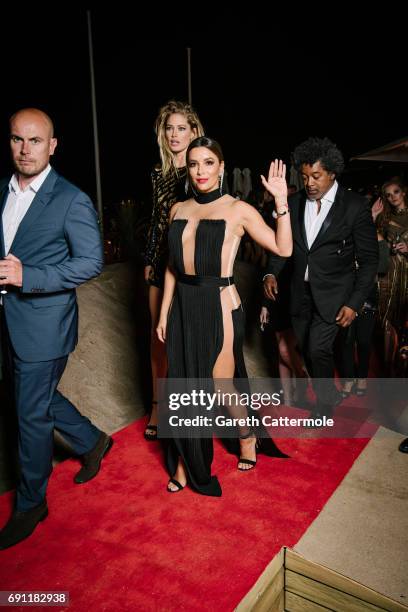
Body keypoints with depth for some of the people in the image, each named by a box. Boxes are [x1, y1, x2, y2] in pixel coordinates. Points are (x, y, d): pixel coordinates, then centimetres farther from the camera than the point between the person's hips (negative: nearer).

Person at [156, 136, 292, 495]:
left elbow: (283, 249, -12)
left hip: (219, 306, -4)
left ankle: (247, 438, 38)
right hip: (184, 307, 5)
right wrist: (164, 312, 10)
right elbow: (173, 266, 12)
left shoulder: (238, 209, -4)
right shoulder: (179, 210, 9)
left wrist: (281, 201, -19)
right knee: (183, 384, 11)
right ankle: (185, 462, 31)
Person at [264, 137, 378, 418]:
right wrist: (271, 273, -7)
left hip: (333, 295, -4)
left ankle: (325, 404, 13)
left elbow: (369, 260, -6)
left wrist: (354, 303, -11)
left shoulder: (355, 206, -9)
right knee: (307, 351, 12)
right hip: (301, 292, 5)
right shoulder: (295, 203, 3)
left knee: (318, 349, -14)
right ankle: (330, 394, 37)